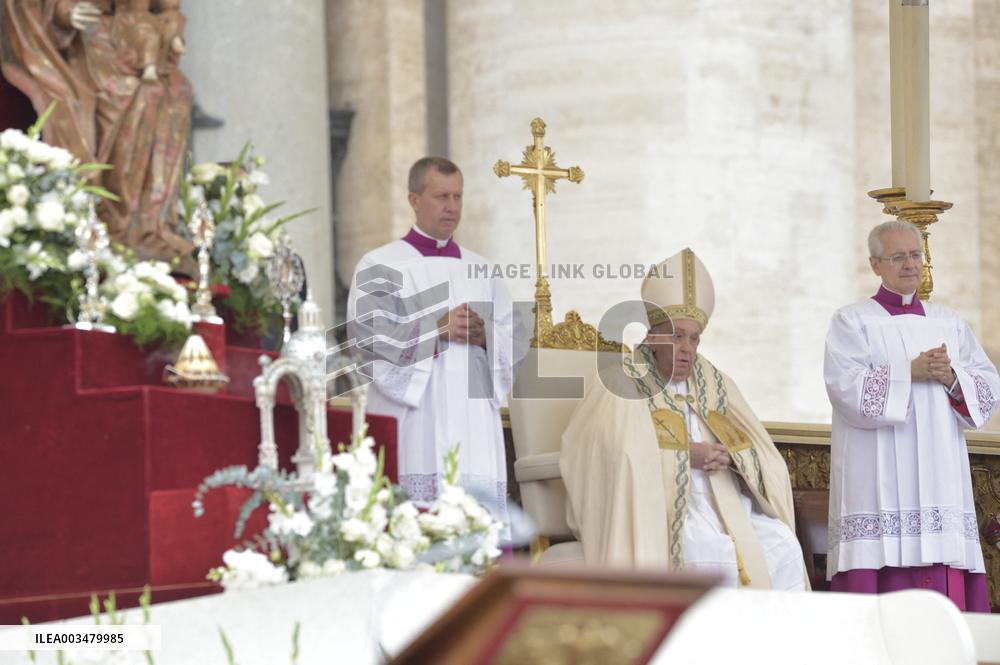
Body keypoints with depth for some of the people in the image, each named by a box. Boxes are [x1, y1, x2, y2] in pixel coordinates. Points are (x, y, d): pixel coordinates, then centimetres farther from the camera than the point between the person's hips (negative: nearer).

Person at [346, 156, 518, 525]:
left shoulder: (481, 271, 18)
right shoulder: (379, 267, 4)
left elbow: (512, 342, 12)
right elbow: (368, 334, -10)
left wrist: (484, 336, -9)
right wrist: (438, 328, -17)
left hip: (473, 426, 4)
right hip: (413, 424, -4)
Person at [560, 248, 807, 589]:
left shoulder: (713, 383, 19)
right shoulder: (624, 385, 3)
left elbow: (762, 456, 13)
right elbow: (616, 455, -15)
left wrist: (730, 456, -9)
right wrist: (685, 455, -15)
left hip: (727, 507, 5)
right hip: (666, 515, -5)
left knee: (784, 544, -21)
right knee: (728, 558, -30)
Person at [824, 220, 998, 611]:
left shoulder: (949, 322, 19)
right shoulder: (852, 322, 6)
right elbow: (845, 388, -10)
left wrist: (952, 377, -9)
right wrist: (910, 373, -15)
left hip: (940, 478, 4)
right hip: (879, 485, -4)